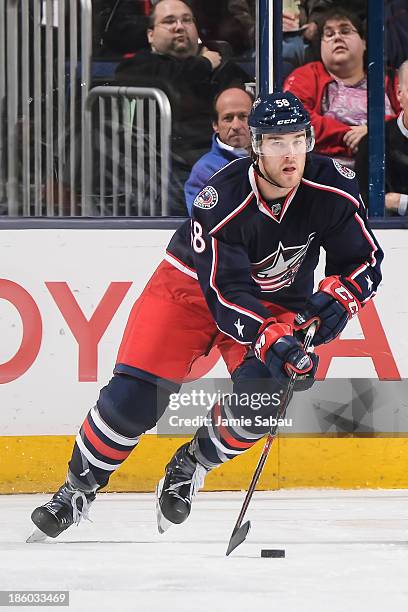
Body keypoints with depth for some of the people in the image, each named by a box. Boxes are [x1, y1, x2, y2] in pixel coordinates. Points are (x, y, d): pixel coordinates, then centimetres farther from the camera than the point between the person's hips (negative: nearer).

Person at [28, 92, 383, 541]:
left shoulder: (330, 188, -22)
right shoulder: (221, 201, -32)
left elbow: (364, 261, -10)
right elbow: (227, 294, -32)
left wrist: (338, 298, -31)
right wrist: (272, 342, -45)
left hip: (278, 302, 3)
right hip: (193, 285, -3)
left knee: (262, 394, -22)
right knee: (135, 394, -14)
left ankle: (191, 465, 5)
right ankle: (79, 488, 7)